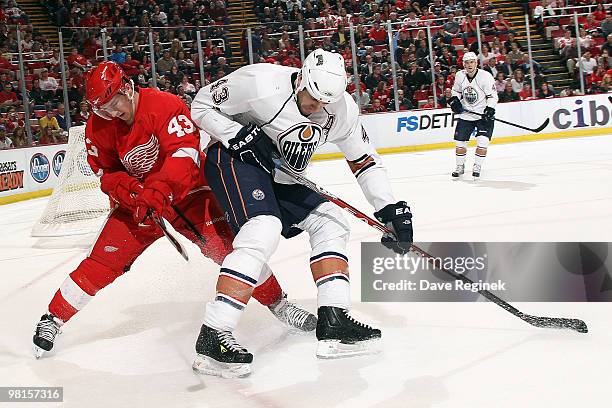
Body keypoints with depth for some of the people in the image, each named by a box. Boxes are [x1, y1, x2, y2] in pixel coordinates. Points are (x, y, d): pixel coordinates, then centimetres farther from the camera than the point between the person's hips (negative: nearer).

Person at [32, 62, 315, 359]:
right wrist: (132, 194, -20)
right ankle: (54, 318, 11)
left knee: (225, 244, -16)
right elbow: (107, 173, 0)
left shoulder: (164, 105, -22)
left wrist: (159, 191, -43)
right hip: (135, 200, 3)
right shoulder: (98, 127, -6)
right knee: (104, 260, -4)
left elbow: (185, 152, -31)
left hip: (185, 189, -3)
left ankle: (276, 301, 0)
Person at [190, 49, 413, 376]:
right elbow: (201, 105, -12)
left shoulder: (341, 109, -6)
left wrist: (391, 210, -4)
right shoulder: (261, 82, -23)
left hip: (279, 173, 8)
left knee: (330, 222, 1)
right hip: (234, 158, -8)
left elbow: (364, 161, 4)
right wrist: (237, 136, -26)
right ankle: (211, 337, -31)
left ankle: (334, 323, -2)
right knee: (264, 230, -29)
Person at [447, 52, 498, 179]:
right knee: (460, 141, 4)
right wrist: (454, 100, -3)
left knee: (482, 141, -14)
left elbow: (492, 95, -12)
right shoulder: (459, 76, -2)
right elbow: (456, 91, 16)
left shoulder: (485, 76, -16)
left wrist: (490, 110, -23)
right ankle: (460, 166, 22)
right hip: (465, 114, 4)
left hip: (483, 114, -4)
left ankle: (477, 167, 2)